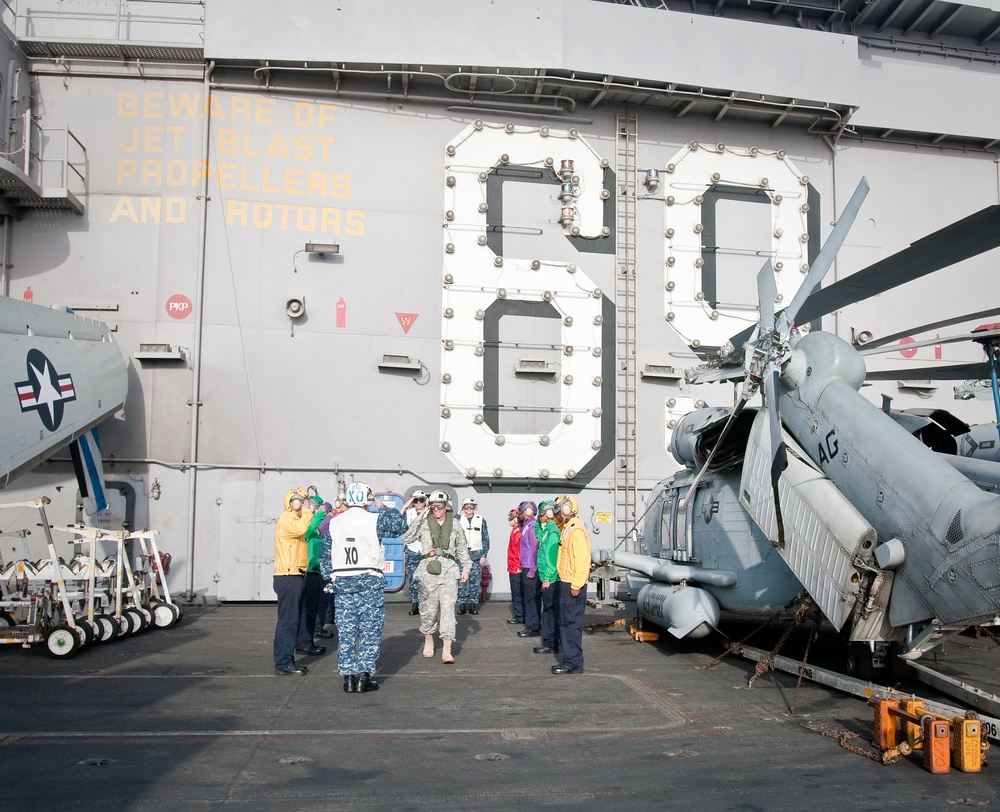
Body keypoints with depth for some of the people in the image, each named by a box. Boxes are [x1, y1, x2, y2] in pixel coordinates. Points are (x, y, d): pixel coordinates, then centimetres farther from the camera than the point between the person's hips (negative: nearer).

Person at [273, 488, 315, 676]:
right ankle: (283, 663, -10)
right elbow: (301, 528, -28)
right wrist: (307, 511, -18)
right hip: (288, 577, -11)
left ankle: (287, 660, 17)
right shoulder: (286, 519, -9)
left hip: (295, 576, 11)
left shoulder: (295, 520, 23)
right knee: (288, 620, -11)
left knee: (294, 620, 12)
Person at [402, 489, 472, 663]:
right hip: (428, 569, 0)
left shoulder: (455, 525, 9)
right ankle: (428, 639, 30)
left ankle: (446, 649, -13)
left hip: (449, 570, 0)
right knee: (428, 607, 5)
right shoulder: (424, 524, 4)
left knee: (447, 607, -10)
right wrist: (417, 521, -11)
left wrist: (465, 568, 11)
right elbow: (406, 539, -6)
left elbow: (462, 549, 17)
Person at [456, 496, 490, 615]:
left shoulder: (481, 520, 7)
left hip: (476, 555, 0)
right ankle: (462, 604, 4)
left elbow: (486, 539, 7)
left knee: (475, 581, 0)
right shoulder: (458, 520, 6)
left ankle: (473, 605, 6)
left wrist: (484, 555, 3)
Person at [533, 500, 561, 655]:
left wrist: (547, 578, -20)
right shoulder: (545, 529, 12)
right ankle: (549, 642, 20)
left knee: (550, 612, -4)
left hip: (551, 579, -10)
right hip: (546, 578, 10)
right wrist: (538, 522, 17)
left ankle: (551, 644, 1)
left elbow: (552, 557, -20)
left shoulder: (553, 531, -16)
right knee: (548, 611, 14)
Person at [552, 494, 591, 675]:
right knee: (566, 623, 13)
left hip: (573, 585, -10)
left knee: (571, 623, -7)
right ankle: (570, 660, 19)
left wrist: (576, 585, -24)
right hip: (566, 583, 10)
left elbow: (583, 559, -23)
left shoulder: (576, 530, -17)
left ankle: (573, 663, -3)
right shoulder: (567, 527, 13)